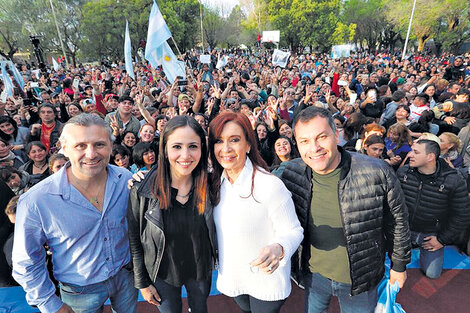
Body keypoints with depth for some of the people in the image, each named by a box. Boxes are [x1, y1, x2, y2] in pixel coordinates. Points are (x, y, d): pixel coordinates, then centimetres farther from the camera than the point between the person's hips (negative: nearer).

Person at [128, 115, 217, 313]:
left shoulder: (208, 185, -17)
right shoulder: (142, 191, -22)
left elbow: (212, 231, -1)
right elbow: (135, 241, -10)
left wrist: (218, 262, 1)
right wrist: (142, 282, -3)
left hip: (201, 270, 2)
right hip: (163, 275, -1)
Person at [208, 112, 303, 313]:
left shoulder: (270, 185, -28)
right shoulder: (215, 183, -8)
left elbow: (293, 231, -20)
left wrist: (278, 249, -38)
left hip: (266, 281, -5)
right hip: (232, 277, 5)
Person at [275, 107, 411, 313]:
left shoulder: (377, 173, -23)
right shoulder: (291, 173, -18)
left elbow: (397, 221, -7)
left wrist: (399, 265, 4)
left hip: (361, 279, -1)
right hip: (313, 275, 2)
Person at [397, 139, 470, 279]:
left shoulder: (454, 182, -19)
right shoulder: (402, 172, -11)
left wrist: (442, 240, -6)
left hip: (431, 234, -1)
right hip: (404, 229, 2)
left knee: (432, 274, 4)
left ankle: (425, 250, 32)